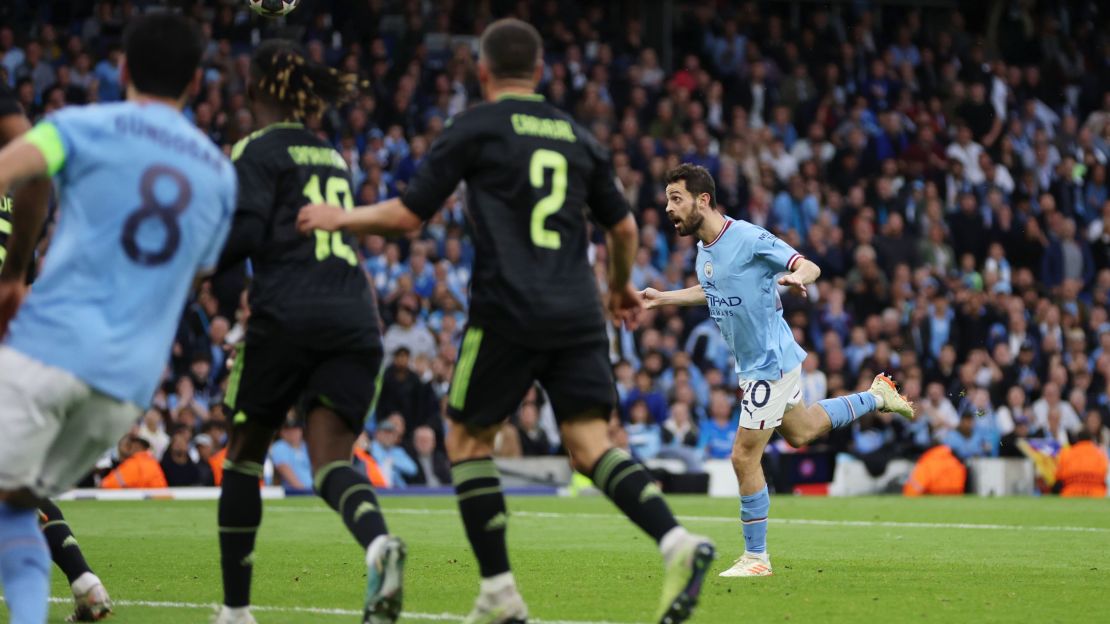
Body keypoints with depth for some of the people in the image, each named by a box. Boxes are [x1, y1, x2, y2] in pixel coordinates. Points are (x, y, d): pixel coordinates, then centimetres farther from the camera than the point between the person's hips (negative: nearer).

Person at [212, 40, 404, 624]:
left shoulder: (258, 150, 3)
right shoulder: (333, 157, 23)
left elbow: (244, 234, -8)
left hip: (287, 314, -5)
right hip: (354, 316, 5)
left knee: (244, 454, 12)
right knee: (331, 458, -4)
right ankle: (378, 542, -38)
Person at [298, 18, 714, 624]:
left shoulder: (474, 127, 2)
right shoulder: (576, 135, 17)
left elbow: (408, 214, 1)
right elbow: (623, 226, 24)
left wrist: (341, 217, 18)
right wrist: (621, 285, 42)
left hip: (507, 311, -4)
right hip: (577, 314, 4)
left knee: (468, 439, 11)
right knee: (592, 444, -1)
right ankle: (677, 543, -26)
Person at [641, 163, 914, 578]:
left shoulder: (749, 239, -24)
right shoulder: (704, 251, 3)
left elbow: (810, 267, -23)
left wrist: (797, 277, -45)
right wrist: (664, 298, 17)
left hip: (769, 363, -9)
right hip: (752, 363, 9)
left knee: (744, 458, -7)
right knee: (801, 431, 28)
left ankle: (756, 557, 3)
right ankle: (876, 397, 46)